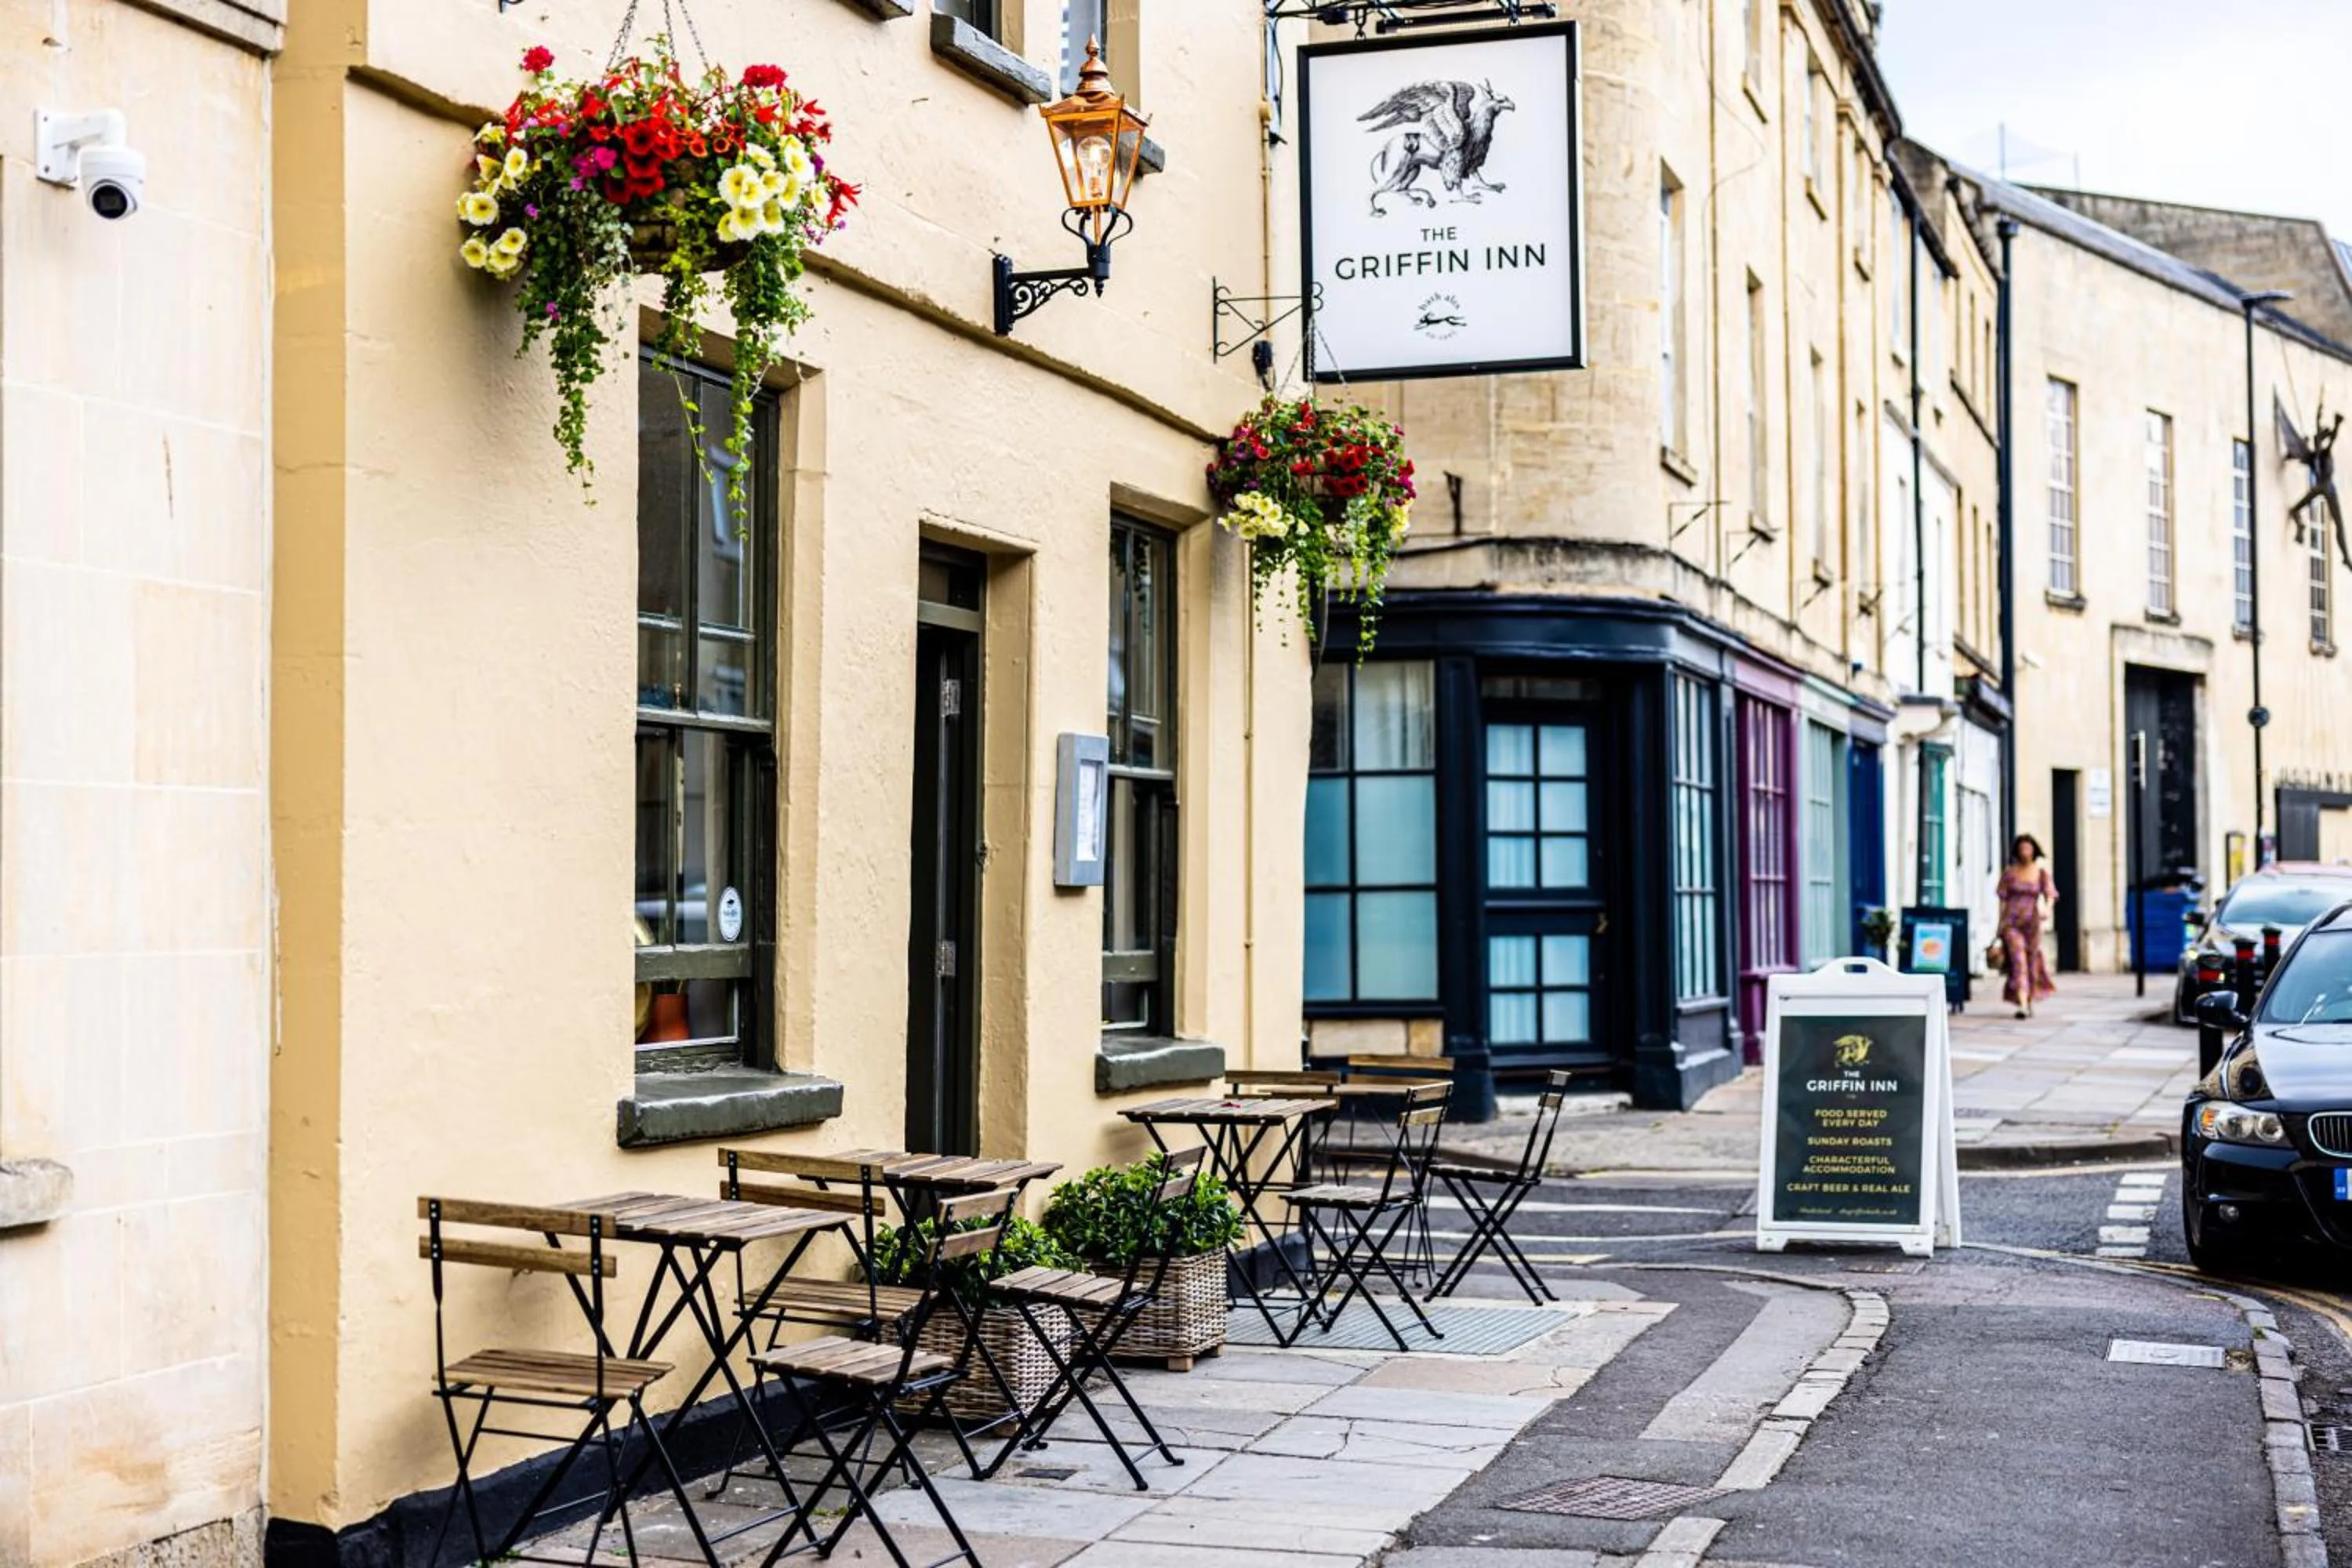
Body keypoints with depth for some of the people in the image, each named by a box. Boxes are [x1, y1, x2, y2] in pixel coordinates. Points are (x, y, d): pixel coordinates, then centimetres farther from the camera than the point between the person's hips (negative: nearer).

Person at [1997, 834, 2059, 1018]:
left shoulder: (2042, 872, 2)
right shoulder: (2009, 871, 2)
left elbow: (2050, 894, -4)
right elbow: (2003, 898, 7)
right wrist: (2001, 923, 7)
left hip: (2032, 922, 1)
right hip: (2011, 921, -1)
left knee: (2032, 962, 9)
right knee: (2018, 960, -15)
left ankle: (2029, 1004, 28)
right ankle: (2022, 1005, -24)